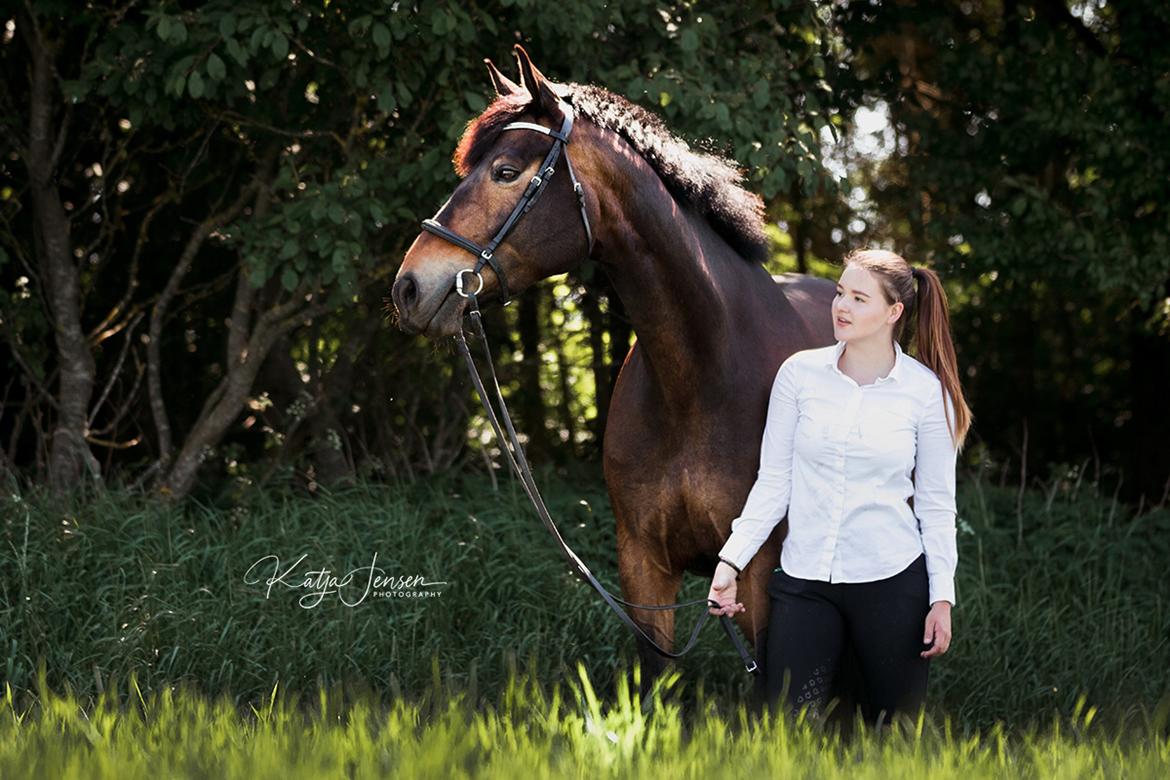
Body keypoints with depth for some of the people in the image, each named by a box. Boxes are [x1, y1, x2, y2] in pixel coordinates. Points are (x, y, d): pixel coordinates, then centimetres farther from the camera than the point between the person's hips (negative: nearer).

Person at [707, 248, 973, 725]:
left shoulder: (927, 391, -2)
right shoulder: (800, 372, 1)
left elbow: (936, 502, 2)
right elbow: (772, 483, 4)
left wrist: (942, 596, -3)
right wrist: (731, 560, -6)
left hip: (891, 579, -1)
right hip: (803, 579, 1)